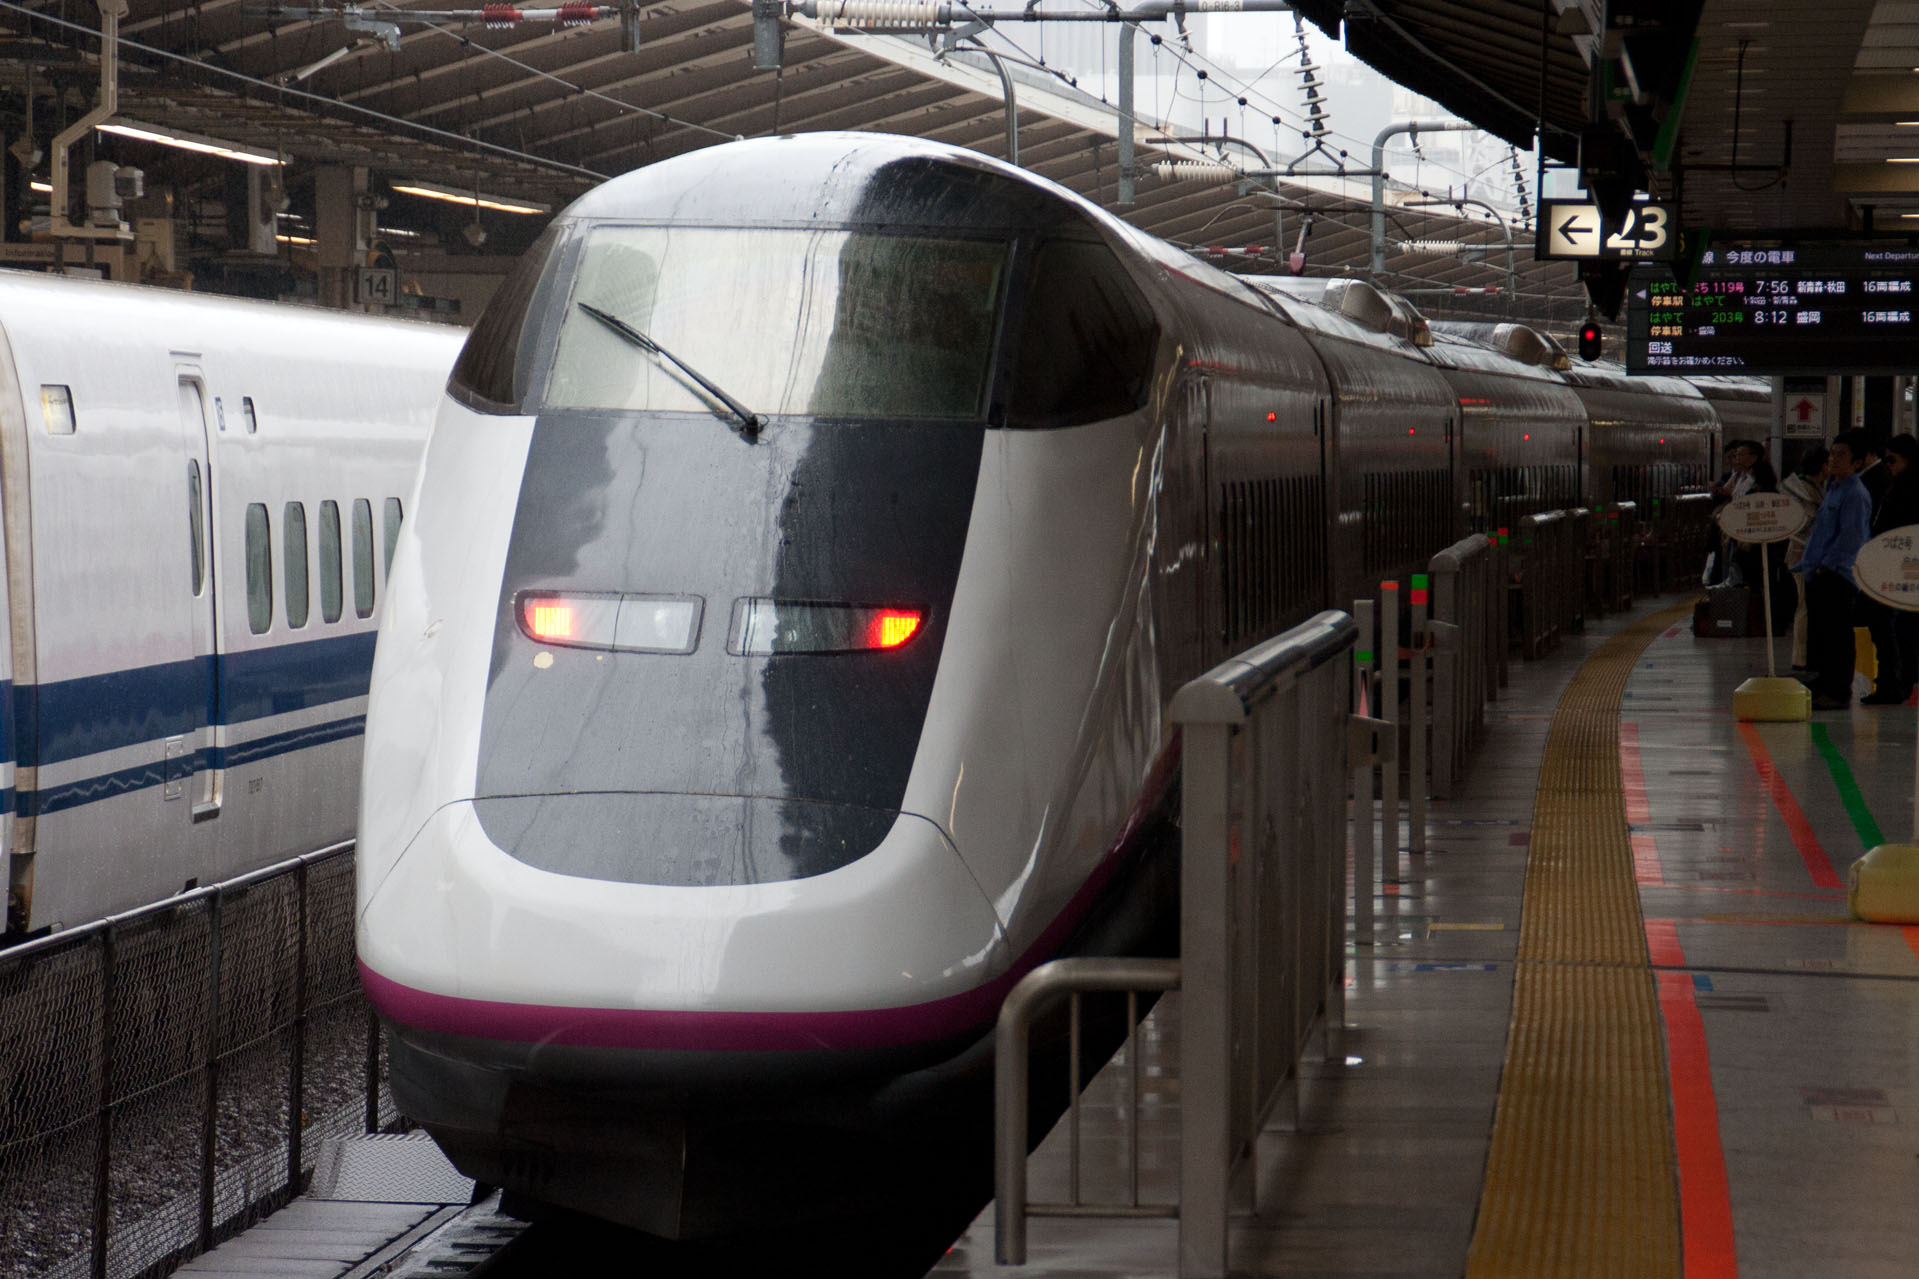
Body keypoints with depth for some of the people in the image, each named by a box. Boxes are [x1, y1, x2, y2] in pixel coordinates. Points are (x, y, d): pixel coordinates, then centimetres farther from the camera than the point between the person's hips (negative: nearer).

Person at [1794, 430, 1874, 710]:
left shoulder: (1856, 494, -11)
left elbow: (1852, 536, -19)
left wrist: (1827, 564, -21)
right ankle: (1822, 685, 20)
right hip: (1818, 573, 10)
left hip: (1838, 576, -10)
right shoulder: (1832, 489, 19)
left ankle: (1838, 693, -5)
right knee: (1818, 634, 13)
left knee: (1836, 635, -7)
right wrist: (1807, 563, 22)